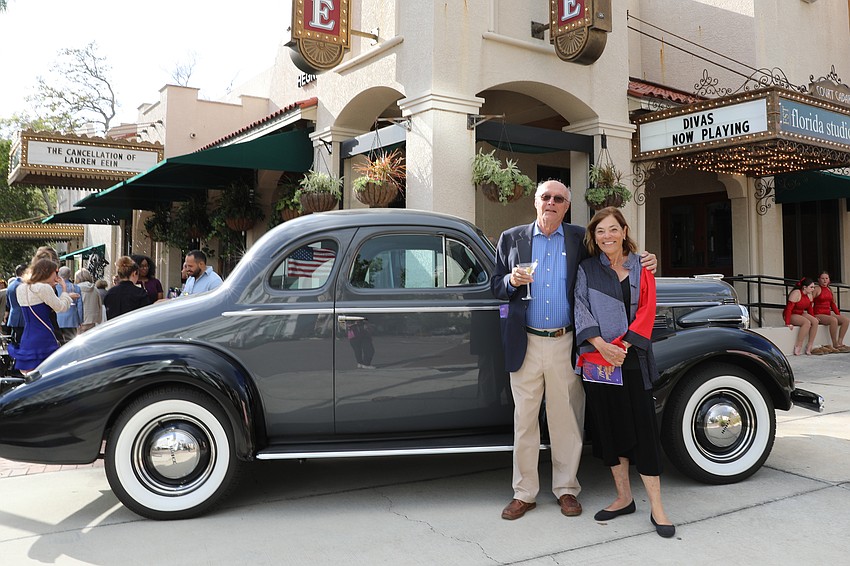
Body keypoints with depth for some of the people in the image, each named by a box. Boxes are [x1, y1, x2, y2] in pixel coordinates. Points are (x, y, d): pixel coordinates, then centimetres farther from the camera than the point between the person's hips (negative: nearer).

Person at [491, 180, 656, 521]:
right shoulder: (511, 239, 7)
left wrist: (643, 262, -6)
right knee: (524, 420, 6)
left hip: (565, 343, 0)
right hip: (526, 345, 0)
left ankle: (566, 489, 25)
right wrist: (512, 281, -13)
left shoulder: (580, 239, 7)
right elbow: (496, 287, 9)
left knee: (566, 419, 8)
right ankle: (524, 493, 19)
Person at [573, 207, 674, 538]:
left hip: (632, 359, -1)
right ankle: (624, 498, 21)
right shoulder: (586, 269, 6)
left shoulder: (641, 269, 6)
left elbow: (646, 312, -2)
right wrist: (601, 345, -16)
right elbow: (581, 309, -4)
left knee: (642, 427, -2)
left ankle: (656, 507, 4)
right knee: (609, 427, 8)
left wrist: (622, 345, -14)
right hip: (597, 359, 1)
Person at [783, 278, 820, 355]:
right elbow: (788, 309, -26)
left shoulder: (809, 294, 5)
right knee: (807, 322, -30)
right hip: (791, 315, -8)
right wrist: (788, 323, -31)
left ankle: (809, 347, -14)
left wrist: (813, 318, 8)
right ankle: (798, 347, -27)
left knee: (815, 321, -15)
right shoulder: (796, 293, -21)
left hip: (801, 314, 8)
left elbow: (810, 308, 17)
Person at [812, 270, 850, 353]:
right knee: (833, 320, -33)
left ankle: (840, 343, -12)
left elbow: (832, 304, 22)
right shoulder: (817, 289, -5)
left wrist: (839, 315, 11)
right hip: (818, 315, -8)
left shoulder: (829, 290, 17)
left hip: (828, 314, 8)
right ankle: (835, 345, -25)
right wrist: (813, 317, -19)